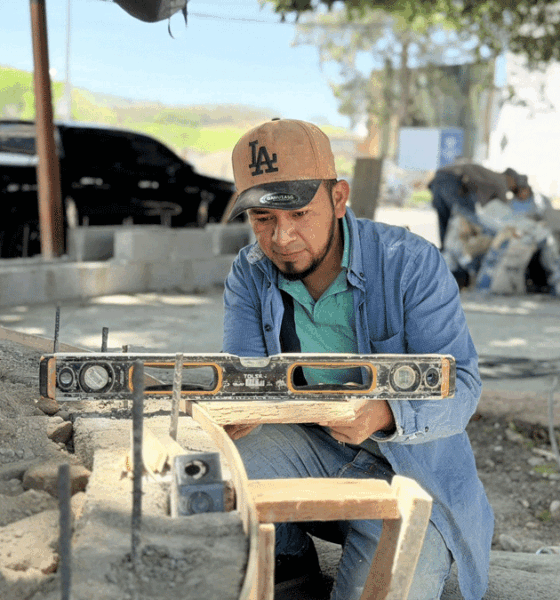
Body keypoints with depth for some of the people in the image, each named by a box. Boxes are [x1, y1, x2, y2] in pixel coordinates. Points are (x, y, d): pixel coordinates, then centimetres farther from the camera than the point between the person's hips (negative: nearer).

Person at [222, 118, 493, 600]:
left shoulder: (412, 264, -18)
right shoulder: (250, 275, -4)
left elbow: (459, 386, -22)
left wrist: (383, 416, -44)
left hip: (410, 466, -4)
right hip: (311, 446, 4)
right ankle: (289, 557, 9)